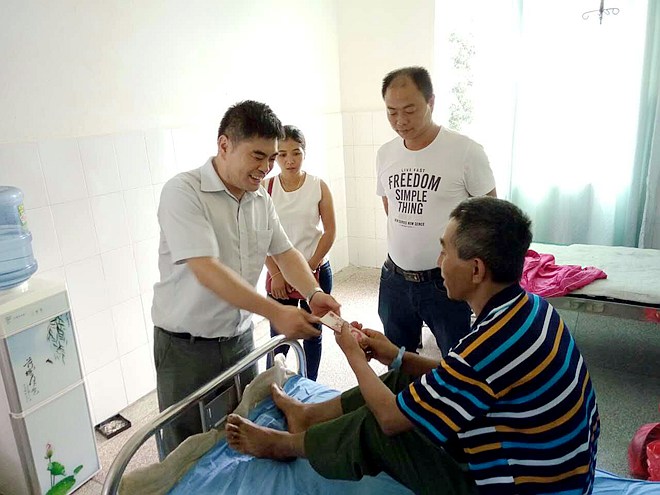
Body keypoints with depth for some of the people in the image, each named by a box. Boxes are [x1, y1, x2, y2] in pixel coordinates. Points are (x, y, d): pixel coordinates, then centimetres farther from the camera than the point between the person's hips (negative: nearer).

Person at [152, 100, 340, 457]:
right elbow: (207, 270, -27)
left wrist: (313, 293, -12)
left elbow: (284, 252, 8)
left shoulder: (261, 199, 4)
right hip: (186, 346, -5)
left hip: (239, 338, 6)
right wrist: (275, 312, -33)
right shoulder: (183, 191, -18)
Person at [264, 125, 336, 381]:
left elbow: (329, 233, -4)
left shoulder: (319, 186, -5)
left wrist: (308, 269, -8)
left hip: (316, 271, 1)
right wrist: (275, 274, -8)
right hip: (279, 274, 0)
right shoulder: (266, 188, -4)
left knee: (312, 334, 12)